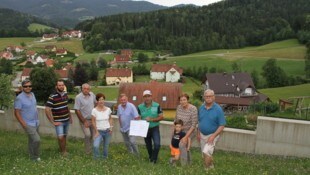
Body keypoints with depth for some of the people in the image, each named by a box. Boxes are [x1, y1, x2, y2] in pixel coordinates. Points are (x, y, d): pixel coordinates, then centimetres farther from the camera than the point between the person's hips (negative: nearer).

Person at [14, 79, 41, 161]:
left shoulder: (32, 94, 4)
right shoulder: (19, 98, -18)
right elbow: (16, 112, -15)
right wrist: (24, 125, -18)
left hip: (36, 123, 7)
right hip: (28, 124, -7)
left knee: (32, 140, 19)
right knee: (36, 139, -13)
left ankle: (32, 156, 33)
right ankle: (35, 157, 7)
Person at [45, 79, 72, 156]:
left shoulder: (65, 94, 3)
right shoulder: (52, 97, -16)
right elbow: (47, 110, -18)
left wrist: (70, 117, 16)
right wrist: (53, 122, -17)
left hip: (67, 120, 6)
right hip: (58, 121, -5)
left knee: (64, 136, 14)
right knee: (60, 137, -13)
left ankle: (64, 150, 28)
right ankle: (63, 151, 7)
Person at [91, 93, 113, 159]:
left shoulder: (108, 109, -2)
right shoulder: (94, 110, -11)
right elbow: (93, 121, -6)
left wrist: (111, 127, -2)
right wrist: (96, 131, -8)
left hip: (107, 131, 3)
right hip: (99, 131, -3)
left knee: (106, 146, 12)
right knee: (96, 146, -19)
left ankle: (105, 158, 36)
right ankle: (96, 158, 7)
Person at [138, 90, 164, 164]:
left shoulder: (157, 106, -10)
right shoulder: (140, 107, -5)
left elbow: (161, 117, -10)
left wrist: (151, 119, -22)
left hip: (155, 128, -2)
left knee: (157, 144, -17)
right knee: (148, 146, 16)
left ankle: (154, 159, 5)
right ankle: (151, 157, 41)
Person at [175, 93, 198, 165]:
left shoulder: (193, 109, -25)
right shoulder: (179, 107, -9)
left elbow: (194, 125, -24)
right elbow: (176, 119, 5)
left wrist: (186, 137, -25)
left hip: (189, 131, -6)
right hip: (181, 131, 6)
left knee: (182, 145, -23)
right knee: (185, 148, 16)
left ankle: (184, 165, -12)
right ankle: (188, 163, 38)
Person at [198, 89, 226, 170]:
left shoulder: (218, 109, -17)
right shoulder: (201, 108, -2)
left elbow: (222, 125, -15)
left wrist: (213, 136, -22)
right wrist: (198, 133, 7)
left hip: (212, 135, -5)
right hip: (202, 135, 5)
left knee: (206, 152, -22)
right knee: (204, 154, 15)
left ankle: (208, 169, 0)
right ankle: (211, 167, 40)